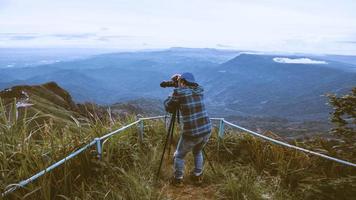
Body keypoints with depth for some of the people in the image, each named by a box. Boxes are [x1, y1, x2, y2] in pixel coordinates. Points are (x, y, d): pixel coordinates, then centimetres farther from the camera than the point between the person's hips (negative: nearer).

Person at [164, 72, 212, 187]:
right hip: (207, 130, 5)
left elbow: (168, 107, 3)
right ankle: (197, 176, 41)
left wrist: (172, 95, 17)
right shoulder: (200, 90, 5)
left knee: (179, 156, 22)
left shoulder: (179, 92, -10)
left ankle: (178, 179, 33)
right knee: (198, 152, 33)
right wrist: (180, 79, 24)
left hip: (191, 133, -5)